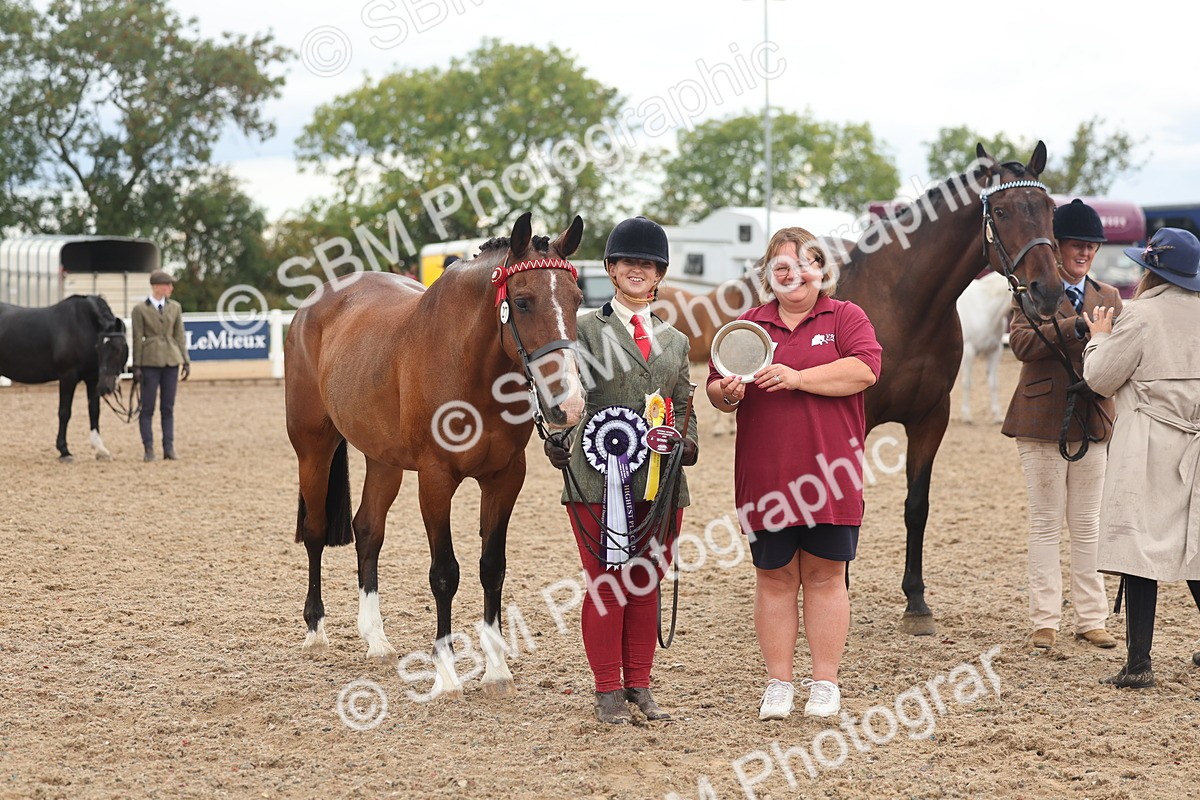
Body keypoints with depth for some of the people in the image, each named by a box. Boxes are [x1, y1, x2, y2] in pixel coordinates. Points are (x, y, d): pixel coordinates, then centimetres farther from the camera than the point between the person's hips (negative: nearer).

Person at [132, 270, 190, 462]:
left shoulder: (175, 307, 9)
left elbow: (179, 336, 10)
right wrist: (136, 366, -6)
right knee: (147, 408, 0)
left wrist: (186, 361, 5)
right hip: (150, 361, -3)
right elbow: (137, 339, -3)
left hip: (171, 360, 3)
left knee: (168, 408, 6)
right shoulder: (140, 309, -2)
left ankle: (169, 448, 8)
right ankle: (148, 449, 3)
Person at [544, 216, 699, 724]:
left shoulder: (675, 341, 17)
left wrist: (686, 445, 0)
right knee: (606, 586, 1)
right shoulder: (586, 329, 3)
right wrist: (557, 442, -16)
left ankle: (639, 687, 19)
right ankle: (608, 692, 10)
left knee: (647, 586, 10)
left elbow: (685, 408, 18)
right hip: (599, 477, -4)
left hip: (661, 479, 4)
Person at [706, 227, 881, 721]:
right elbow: (715, 387, 14)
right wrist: (727, 394, -10)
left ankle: (825, 684, 11)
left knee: (825, 576, 4)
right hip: (765, 477, 2)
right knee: (774, 578, 5)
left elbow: (865, 369, -12)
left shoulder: (845, 318, 5)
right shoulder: (748, 325, 13)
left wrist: (798, 377, -18)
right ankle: (778, 684, 13)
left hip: (828, 473, -2)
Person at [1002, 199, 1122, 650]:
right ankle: (1044, 621, 7)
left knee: (1088, 526, 8)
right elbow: (1022, 343, -17)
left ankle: (1090, 619, 14)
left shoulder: (1109, 298, 13)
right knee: (1046, 525, 2)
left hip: (1093, 422, 4)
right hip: (1043, 420, -4)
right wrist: (1078, 325, -26)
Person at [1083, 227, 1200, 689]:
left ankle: (1138, 663, -9)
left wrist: (1099, 338, 11)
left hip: (1150, 448, -6)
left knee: (1140, 544, -6)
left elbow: (1101, 378, -7)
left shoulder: (1142, 315, -11)